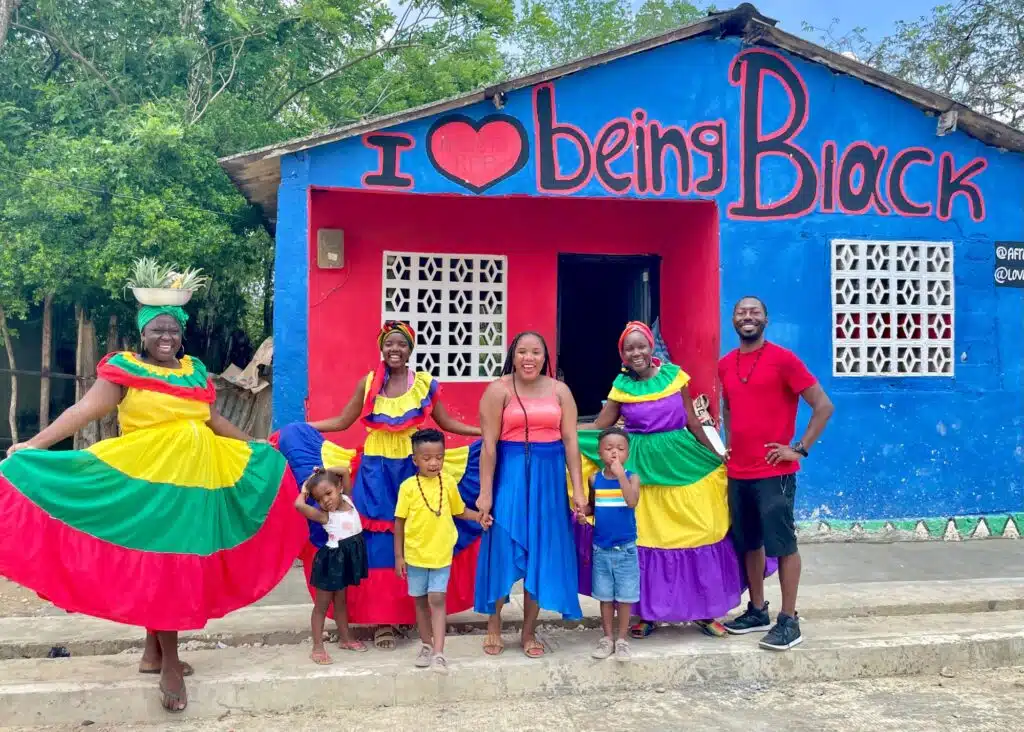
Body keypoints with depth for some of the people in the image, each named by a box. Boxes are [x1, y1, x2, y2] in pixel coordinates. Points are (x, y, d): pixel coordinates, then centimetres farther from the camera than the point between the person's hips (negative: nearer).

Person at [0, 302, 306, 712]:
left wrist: (255, 446, 28)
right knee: (160, 563, -3)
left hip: (195, 477, 6)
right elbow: (85, 410, -13)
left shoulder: (196, 370, 12)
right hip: (149, 478, -6)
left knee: (177, 562, 11)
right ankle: (170, 663, 6)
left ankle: (153, 651, 26)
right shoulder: (124, 368, -4)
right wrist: (34, 445, -24)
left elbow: (213, 420, 22)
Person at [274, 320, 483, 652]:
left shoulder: (426, 384, 2)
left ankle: (408, 610, 19)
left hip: (413, 471, 0)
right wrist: (295, 429, 1)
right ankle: (381, 618, 7)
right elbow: (342, 422, 7)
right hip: (375, 472, 0)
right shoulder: (367, 383, 3)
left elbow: (448, 424, 9)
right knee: (377, 545, 0)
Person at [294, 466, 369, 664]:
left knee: (340, 600, 21)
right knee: (322, 605, 5)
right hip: (333, 559, -5)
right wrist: (305, 490, -16)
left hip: (349, 556, 6)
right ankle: (317, 647, 10)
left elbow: (345, 471, 2)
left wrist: (324, 472, -4)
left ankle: (345, 638, 32)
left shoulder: (347, 499, -2)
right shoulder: (324, 515, -17)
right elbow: (299, 505, -34)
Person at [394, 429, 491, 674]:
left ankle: (439, 652, -6)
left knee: (437, 600, -6)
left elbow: (460, 511, 11)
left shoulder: (448, 485, -3)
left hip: (441, 555, 0)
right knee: (420, 601, 13)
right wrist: (398, 555, -2)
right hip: (415, 555, 0)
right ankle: (426, 646, 28)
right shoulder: (408, 486, -8)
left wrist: (479, 516, -9)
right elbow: (399, 522, -2)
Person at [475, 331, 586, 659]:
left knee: (542, 554, 8)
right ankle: (494, 628, 19)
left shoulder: (560, 391, 5)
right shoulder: (498, 390, -5)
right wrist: (485, 493, -11)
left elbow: (571, 442, 2)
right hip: (510, 476, -3)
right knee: (502, 551, 1)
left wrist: (578, 490, -3)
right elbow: (489, 445, -8)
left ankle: (529, 632, 21)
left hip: (549, 477, 3)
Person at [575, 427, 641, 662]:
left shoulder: (631, 477, -7)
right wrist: (583, 513, -8)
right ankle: (608, 638, 23)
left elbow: (632, 502, -25)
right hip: (601, 548, 2)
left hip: (625, 548, -2)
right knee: (605, 596, 11)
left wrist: (620, 475, -28)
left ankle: (622, 639, 18)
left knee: (624, 596, 5)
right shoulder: (595, 479, 1)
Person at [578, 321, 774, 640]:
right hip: (641, 468, 0)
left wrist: (717, 458, 7)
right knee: (644, 539, 5)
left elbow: (693, 423, 5)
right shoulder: (621, 387, 0)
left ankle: (703, 611, 16)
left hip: (681, 463, 0)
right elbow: (598, 427, 2)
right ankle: (647, 613, 18)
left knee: (694, 532, 1)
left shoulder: (674, 376, -1)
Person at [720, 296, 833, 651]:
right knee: (749, 543, 13)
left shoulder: (783, 359, -8)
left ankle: (789, 620, 7)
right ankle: (757, 610, 26)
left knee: (782, 543, -1)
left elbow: (823, 405, -9)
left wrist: (800, 448, -12)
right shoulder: (725, 365, 10)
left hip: (774, 472, -6)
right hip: (737, 472, 6)